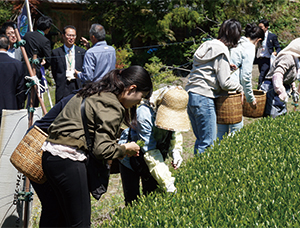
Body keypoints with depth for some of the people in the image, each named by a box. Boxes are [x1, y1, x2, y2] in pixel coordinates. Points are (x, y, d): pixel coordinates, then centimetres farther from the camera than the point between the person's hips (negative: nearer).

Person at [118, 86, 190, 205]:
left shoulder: (175, 112, -19)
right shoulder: (144, 114, -37)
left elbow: (175, 132, 4)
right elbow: (150, 153, -37)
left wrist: (176, 151, -17)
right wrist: (168, 184, -40)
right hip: (130, 158, -5)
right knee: (132, 201, -5)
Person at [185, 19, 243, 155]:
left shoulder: (207, 45, 15)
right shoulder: (222, 51, -11)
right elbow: (225, 83, -13)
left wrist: (227, 66, 15)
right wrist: (240, 88, 6)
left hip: (191, 96, 9)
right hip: (204, 99, -9)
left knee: (200, 140, 17)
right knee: (208, 143, -3)